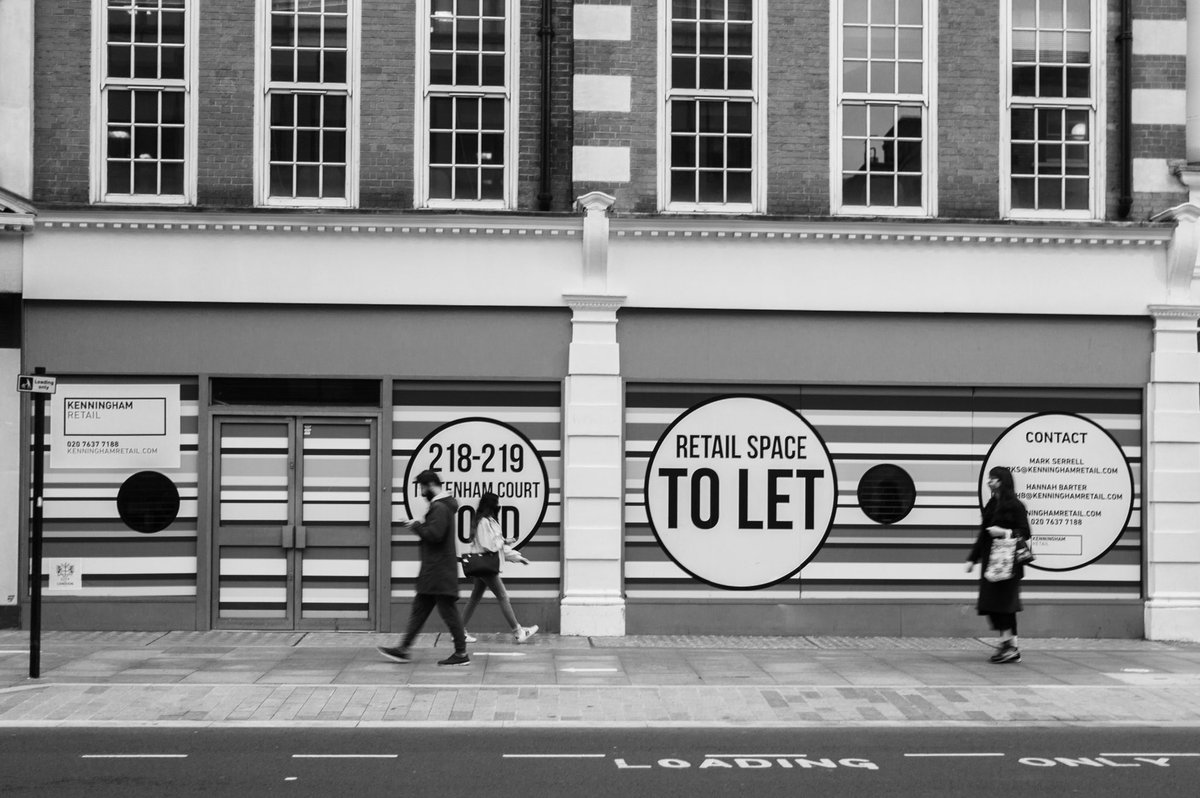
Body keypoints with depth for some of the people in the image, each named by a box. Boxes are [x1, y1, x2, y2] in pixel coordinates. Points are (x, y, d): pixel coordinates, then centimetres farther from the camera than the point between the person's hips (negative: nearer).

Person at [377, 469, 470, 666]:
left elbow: (434, 534, -27)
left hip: (440, 572, -11)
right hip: (433, 571, 11)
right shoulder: (440, 505, 17)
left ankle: (461, 654, 0)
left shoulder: (440, 508, -16)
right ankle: (403, 649, 16)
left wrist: (417, 526, -14)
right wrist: (419, 526, 8)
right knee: (419, 609, 12)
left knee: (448, 611, -5)